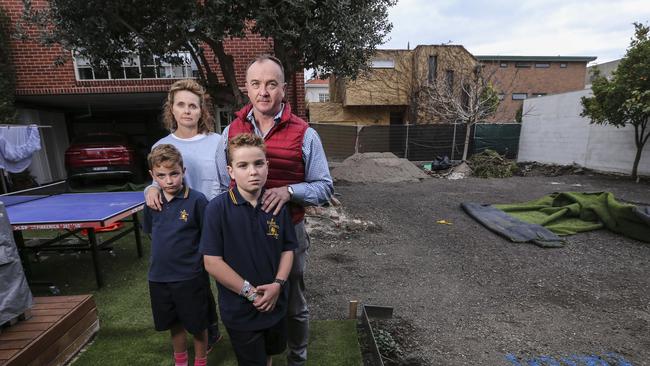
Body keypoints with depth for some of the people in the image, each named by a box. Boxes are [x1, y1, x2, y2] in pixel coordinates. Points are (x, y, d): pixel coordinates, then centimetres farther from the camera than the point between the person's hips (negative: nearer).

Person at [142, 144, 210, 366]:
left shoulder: (197, 200, -18)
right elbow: (151, 232, 14)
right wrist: (166, 253, 8)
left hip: (191, 277, -5)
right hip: (159, 277, 5)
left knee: (197, 324, 13)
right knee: (174, 323, 24)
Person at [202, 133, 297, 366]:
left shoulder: (277, 206, -8)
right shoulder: (217, 209, -20)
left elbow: (288, 249, -1)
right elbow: (212, 262, -19)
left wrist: (278, 284, -15)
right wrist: (251, 292, -18)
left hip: (275, 303, 4)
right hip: (239, 310, -3)